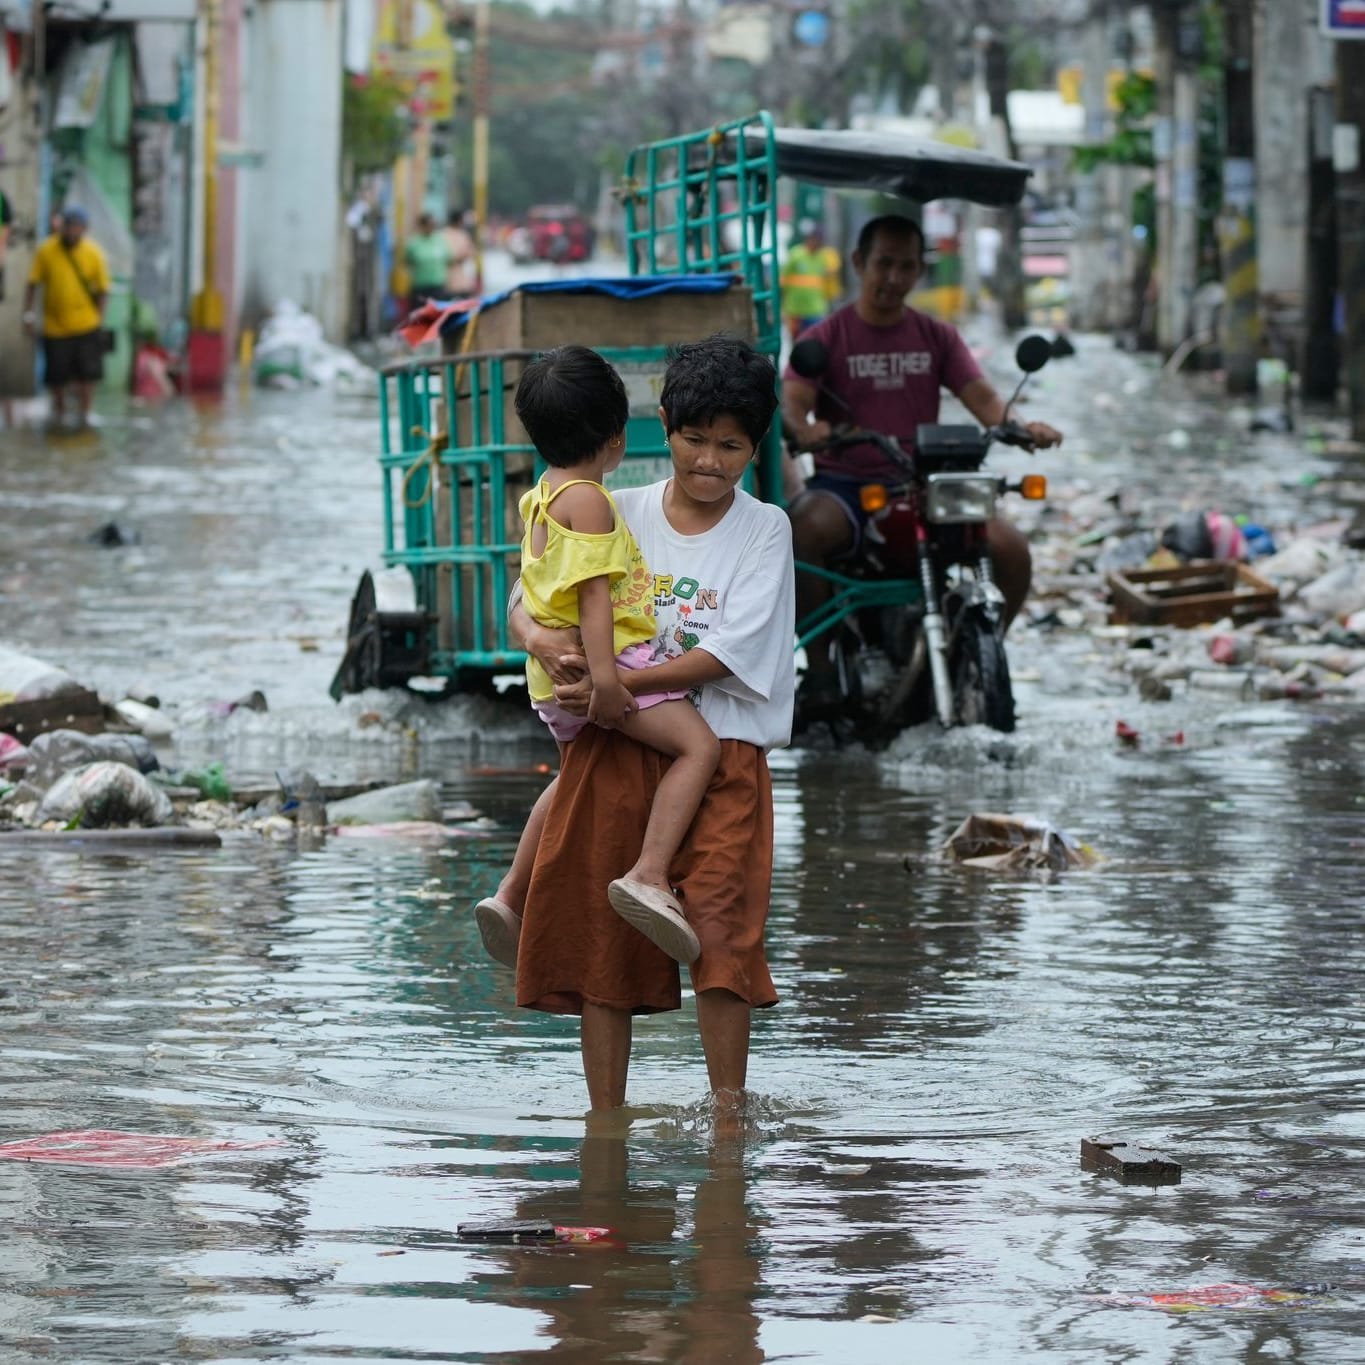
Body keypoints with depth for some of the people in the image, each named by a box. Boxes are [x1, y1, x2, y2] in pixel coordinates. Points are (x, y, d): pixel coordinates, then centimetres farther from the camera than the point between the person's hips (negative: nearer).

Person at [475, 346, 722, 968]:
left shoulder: (540, 496, 17)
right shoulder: (587, 499, -13)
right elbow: (593, 591, -21)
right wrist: (603, 676, -26)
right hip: (610, 657, -10)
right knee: (697, 744, -18)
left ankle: (511, 897, 32)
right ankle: (649, 875, -33)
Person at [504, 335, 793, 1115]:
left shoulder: (764, 530, 1)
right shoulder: (620, 515, 9)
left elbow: (726, 656, -9)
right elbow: (526, 602, 7)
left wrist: (615, 684, -17)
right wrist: (542, 639, -17)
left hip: (720, 751, -3)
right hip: (613, 750, 3)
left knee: (721, 933, -14)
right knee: (601, 939, 4)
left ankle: (728, 1111, -7)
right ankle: (605, 1118, 12)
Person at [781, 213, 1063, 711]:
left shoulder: (937, 337, 15)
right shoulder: (827, 337, 4)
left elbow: (981, 397, 4)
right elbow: (794, 400, -11)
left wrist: (1021, 426, -19)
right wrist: (805, 428, -36)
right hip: (845, 483, -3)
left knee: (1012, 549, -20)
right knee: (802, 532, -38)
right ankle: (819, 666, -23)